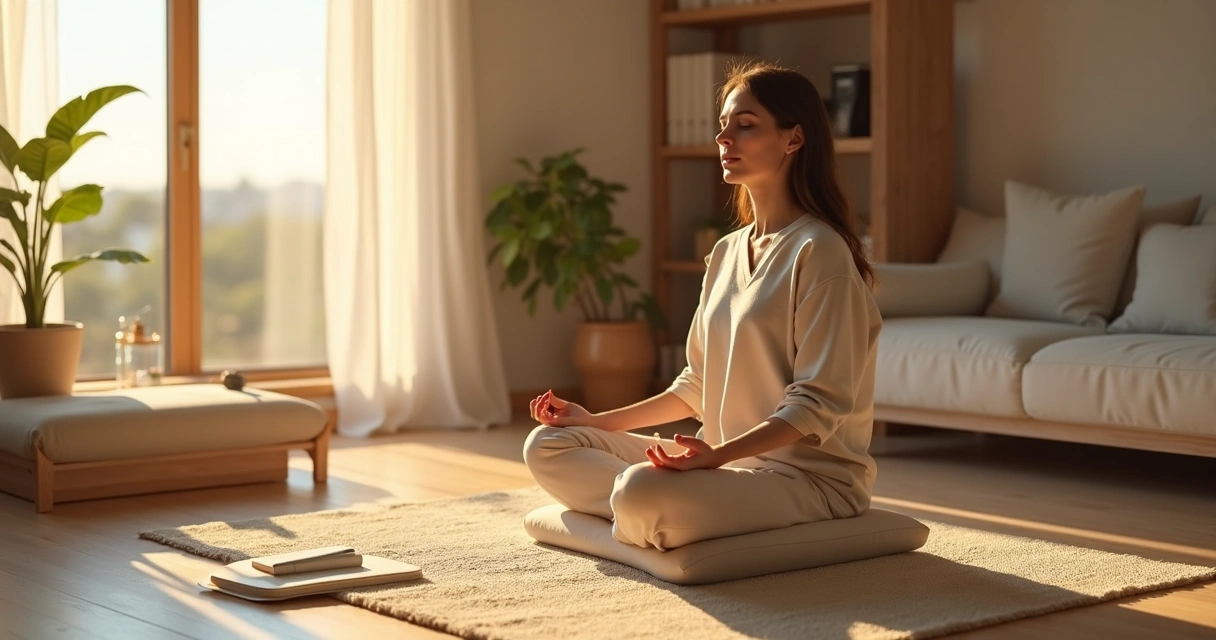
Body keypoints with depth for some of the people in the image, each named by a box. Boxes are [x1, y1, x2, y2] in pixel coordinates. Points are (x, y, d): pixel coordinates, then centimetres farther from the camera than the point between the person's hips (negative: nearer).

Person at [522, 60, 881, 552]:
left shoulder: (818, 250, -13)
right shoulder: (726, 253, 13)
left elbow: (817, 405, -18)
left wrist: (719, 454, -30)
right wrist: (597, 421, 12)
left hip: (807, 471, -8)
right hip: (727, 459, 9)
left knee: (643, 493, -34)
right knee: (548, 446, 5)